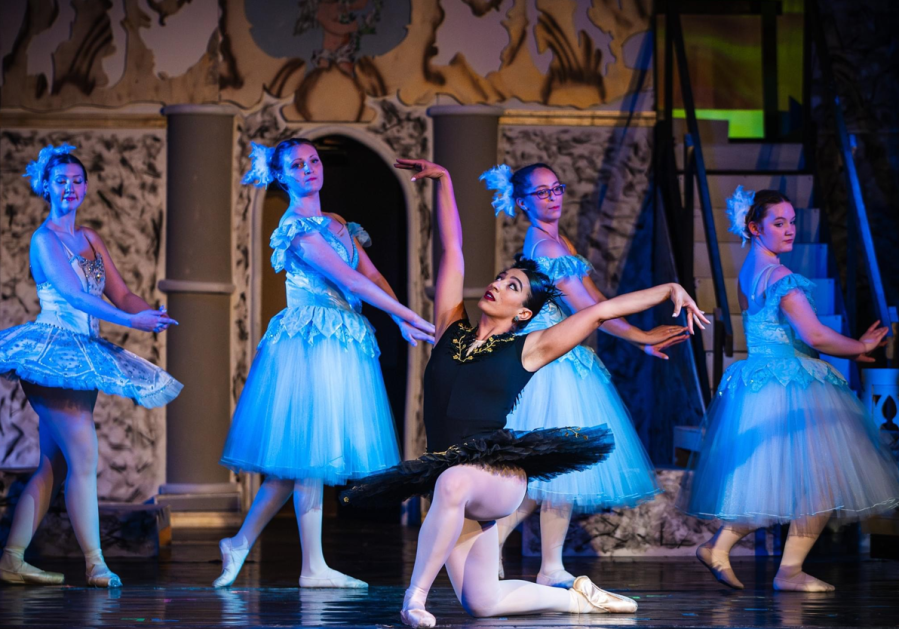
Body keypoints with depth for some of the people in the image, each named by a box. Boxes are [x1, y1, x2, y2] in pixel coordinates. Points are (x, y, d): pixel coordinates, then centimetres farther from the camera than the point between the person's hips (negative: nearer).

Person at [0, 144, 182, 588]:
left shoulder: (89, 239, 18)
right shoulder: (44, 238, -5)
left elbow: (120, 293, 13)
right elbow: (73, 294, -18)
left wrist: (152, 313, -9)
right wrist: (131, 320, -27)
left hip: (83, 356, 8)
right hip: (55, 350, -8)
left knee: (54, 465, 6)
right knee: (84, 458, -13)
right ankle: (95, 563, -12)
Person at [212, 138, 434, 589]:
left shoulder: (338, 226, 20)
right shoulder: (296, 226, -8)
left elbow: (372, 275, 10)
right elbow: (350, 280, -15)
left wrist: (402, 321, -7)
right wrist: (410, 316, -18)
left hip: (342, 342, 8)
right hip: (311, 341, -8)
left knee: (301, 456, 5)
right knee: (309, 451, -7)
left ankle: (241, 544, 8)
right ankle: (313, 566, -3)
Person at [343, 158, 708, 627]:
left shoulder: (526, 350, 5)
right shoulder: (452, 331, 14)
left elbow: (601, 310, 7)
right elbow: (452, 250, 16)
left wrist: (670, 290, 5)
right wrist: (443, 181, 18)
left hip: (500, 478, -4)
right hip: (450, 480, 4)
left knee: (452, 482, -40)